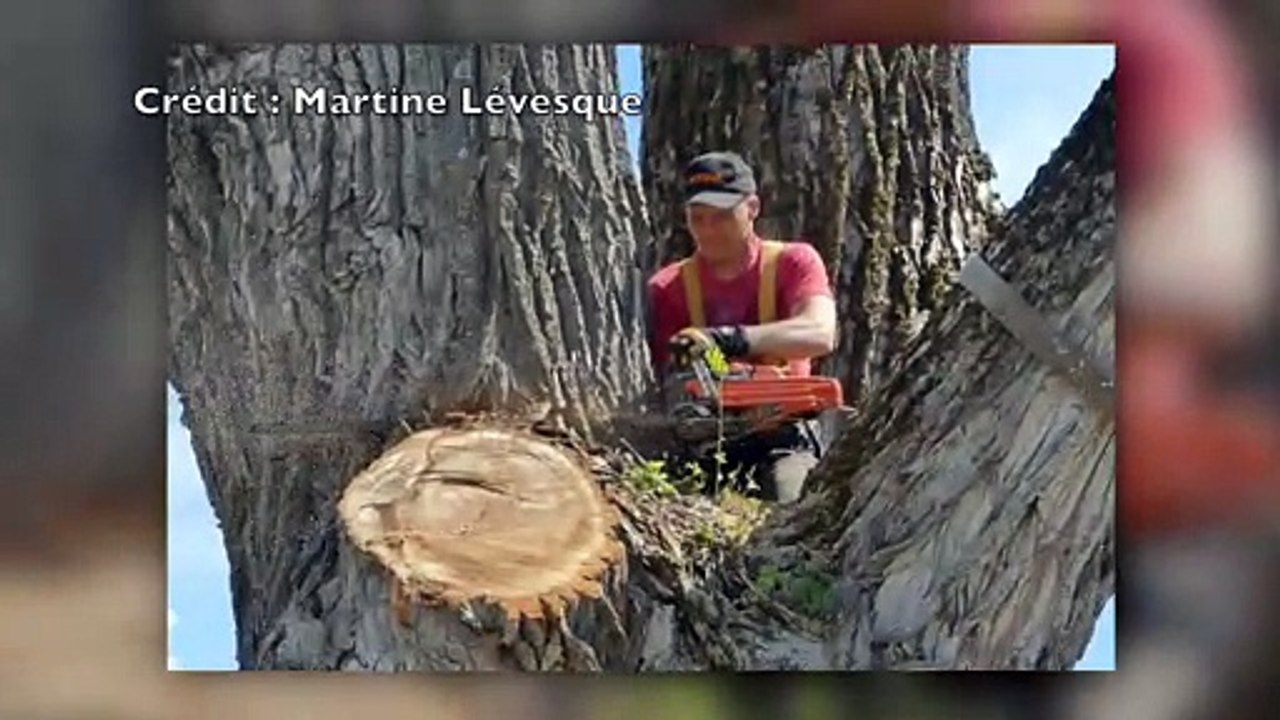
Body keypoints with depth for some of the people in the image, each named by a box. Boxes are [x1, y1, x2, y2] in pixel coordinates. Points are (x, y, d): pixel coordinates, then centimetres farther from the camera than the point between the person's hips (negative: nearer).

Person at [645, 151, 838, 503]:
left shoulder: (793, 262, 1)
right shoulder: (667, 288, 5)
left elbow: (820, 334, -21)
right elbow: (664, 377, -5)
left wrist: (729, 339, -35)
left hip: (780, 438, -1)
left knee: (787, 503, -28)